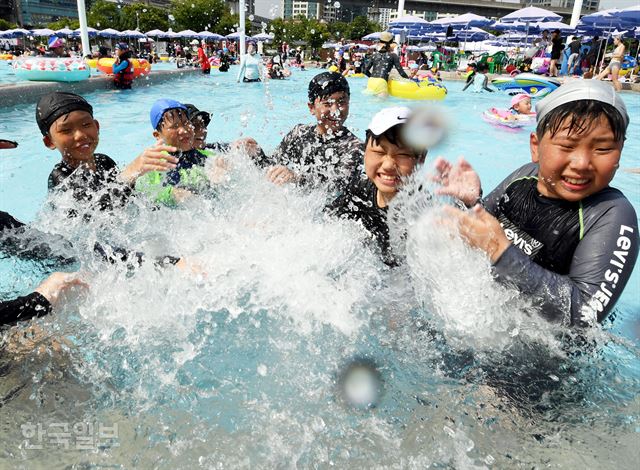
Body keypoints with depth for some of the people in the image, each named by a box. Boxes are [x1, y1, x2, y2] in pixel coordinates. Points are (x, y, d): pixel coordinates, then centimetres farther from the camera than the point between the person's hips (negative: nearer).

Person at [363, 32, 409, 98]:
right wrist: (409, 79, 19)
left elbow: (366, 71, 17)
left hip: (371, 82, 5)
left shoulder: (375, 55, 18)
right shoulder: (393, 56, 7)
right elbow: (401, 71, 5)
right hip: (381, 82, -5)